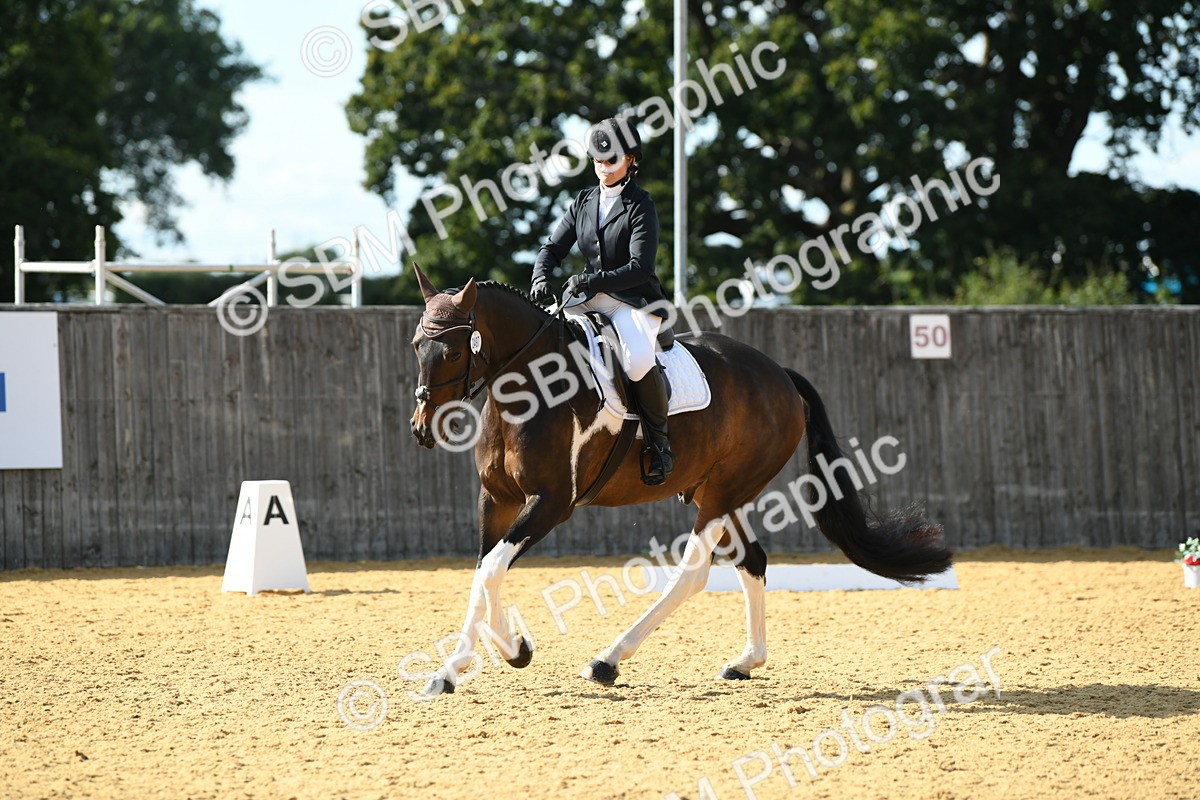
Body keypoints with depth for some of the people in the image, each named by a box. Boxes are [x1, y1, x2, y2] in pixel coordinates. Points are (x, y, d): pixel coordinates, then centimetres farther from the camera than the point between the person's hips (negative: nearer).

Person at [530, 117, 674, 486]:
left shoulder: (640, 206, -6)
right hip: (587, 301, 6)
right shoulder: (584, 203, 13)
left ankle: (658, 442, -15)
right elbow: (553, 247, 13)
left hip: (633, 301, -6)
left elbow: (640, 267, -15)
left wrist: (593, 281, -25)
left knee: (639, 361, -35)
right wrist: (541, 279, -9)